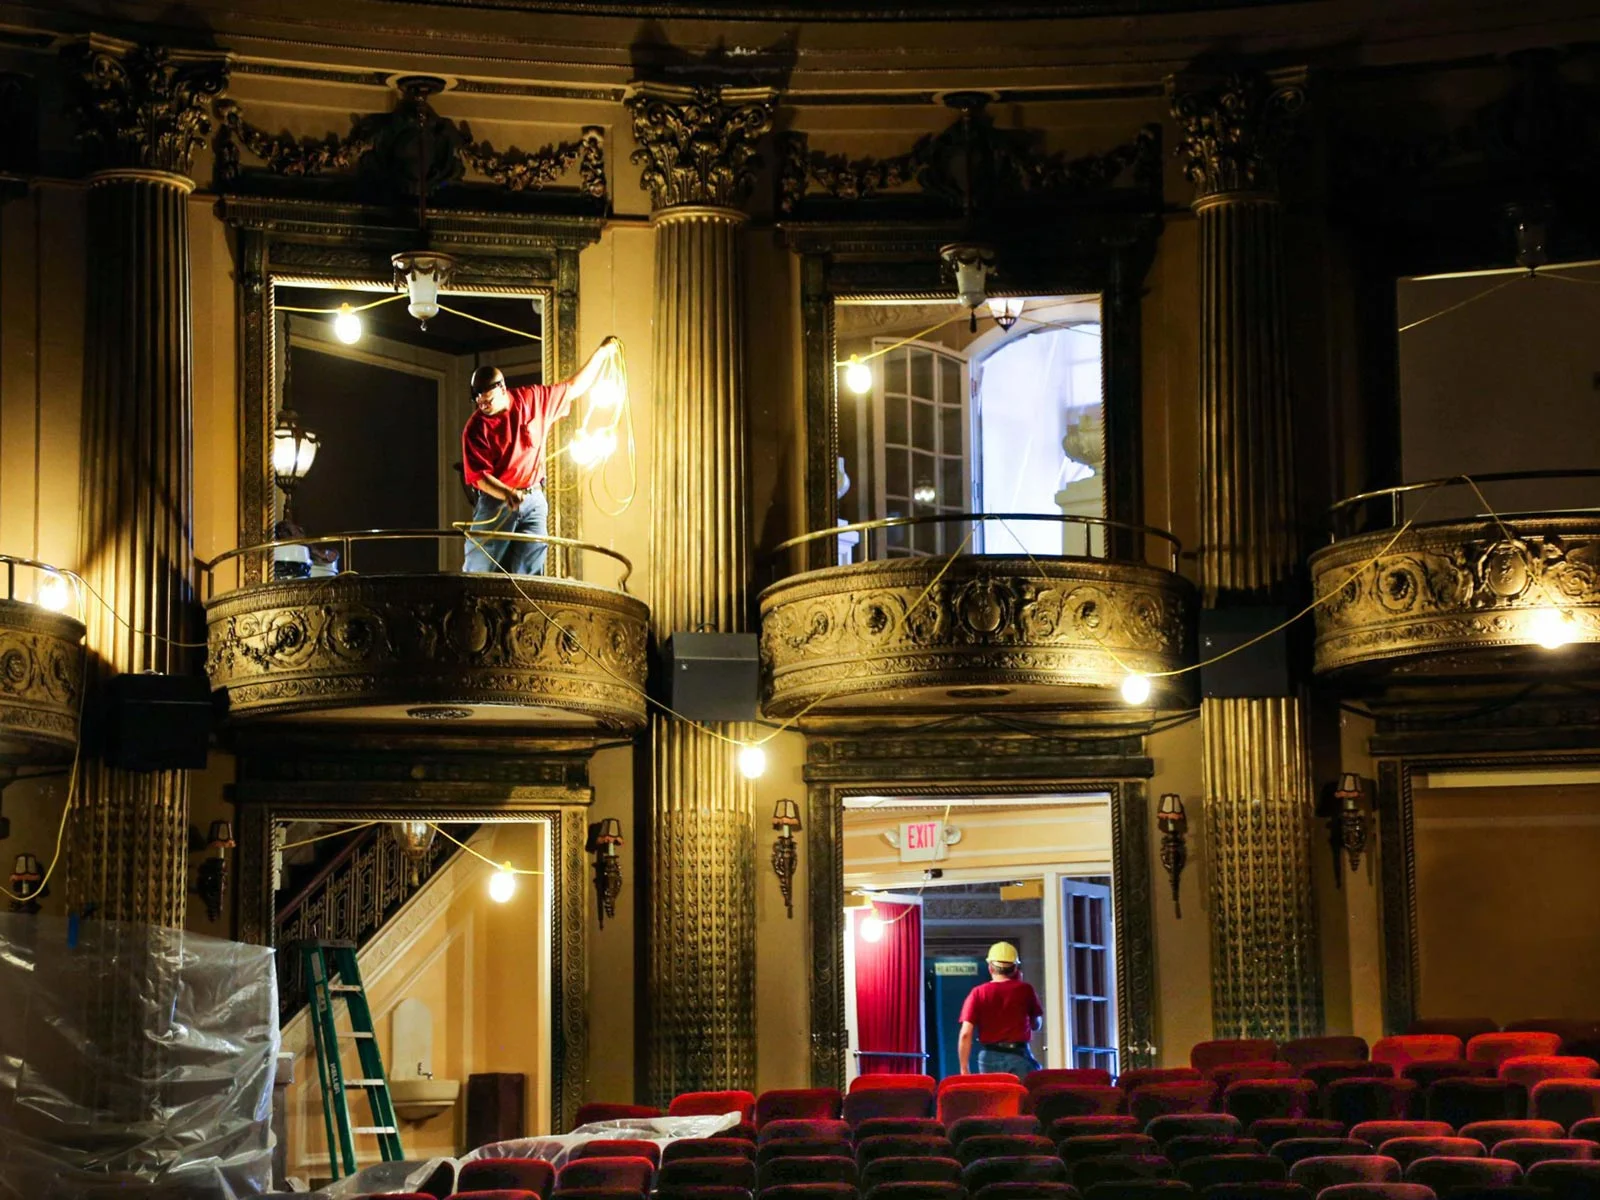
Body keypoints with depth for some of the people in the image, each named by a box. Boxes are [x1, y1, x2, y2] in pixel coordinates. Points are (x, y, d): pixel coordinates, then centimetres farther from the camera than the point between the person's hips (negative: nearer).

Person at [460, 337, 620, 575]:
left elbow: (574, 388, 13)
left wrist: (602, 353, 12)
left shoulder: (533, 400, 1)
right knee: (479, 574, -4)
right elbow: (479, 475, -13)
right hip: (495, 503, -2)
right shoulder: (476, 428, -9)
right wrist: (507, 493, -30)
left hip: (534, 502, 2)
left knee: (529, 573, -2)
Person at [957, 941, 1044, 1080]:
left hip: (989, 1058, 1)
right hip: (1019, 1055, -1)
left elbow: (966, 1034, -4)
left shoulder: (978, 993, 1)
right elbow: (1036, 1024, 17)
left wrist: (964, 1069, 1)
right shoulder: (1025, 990, 2)